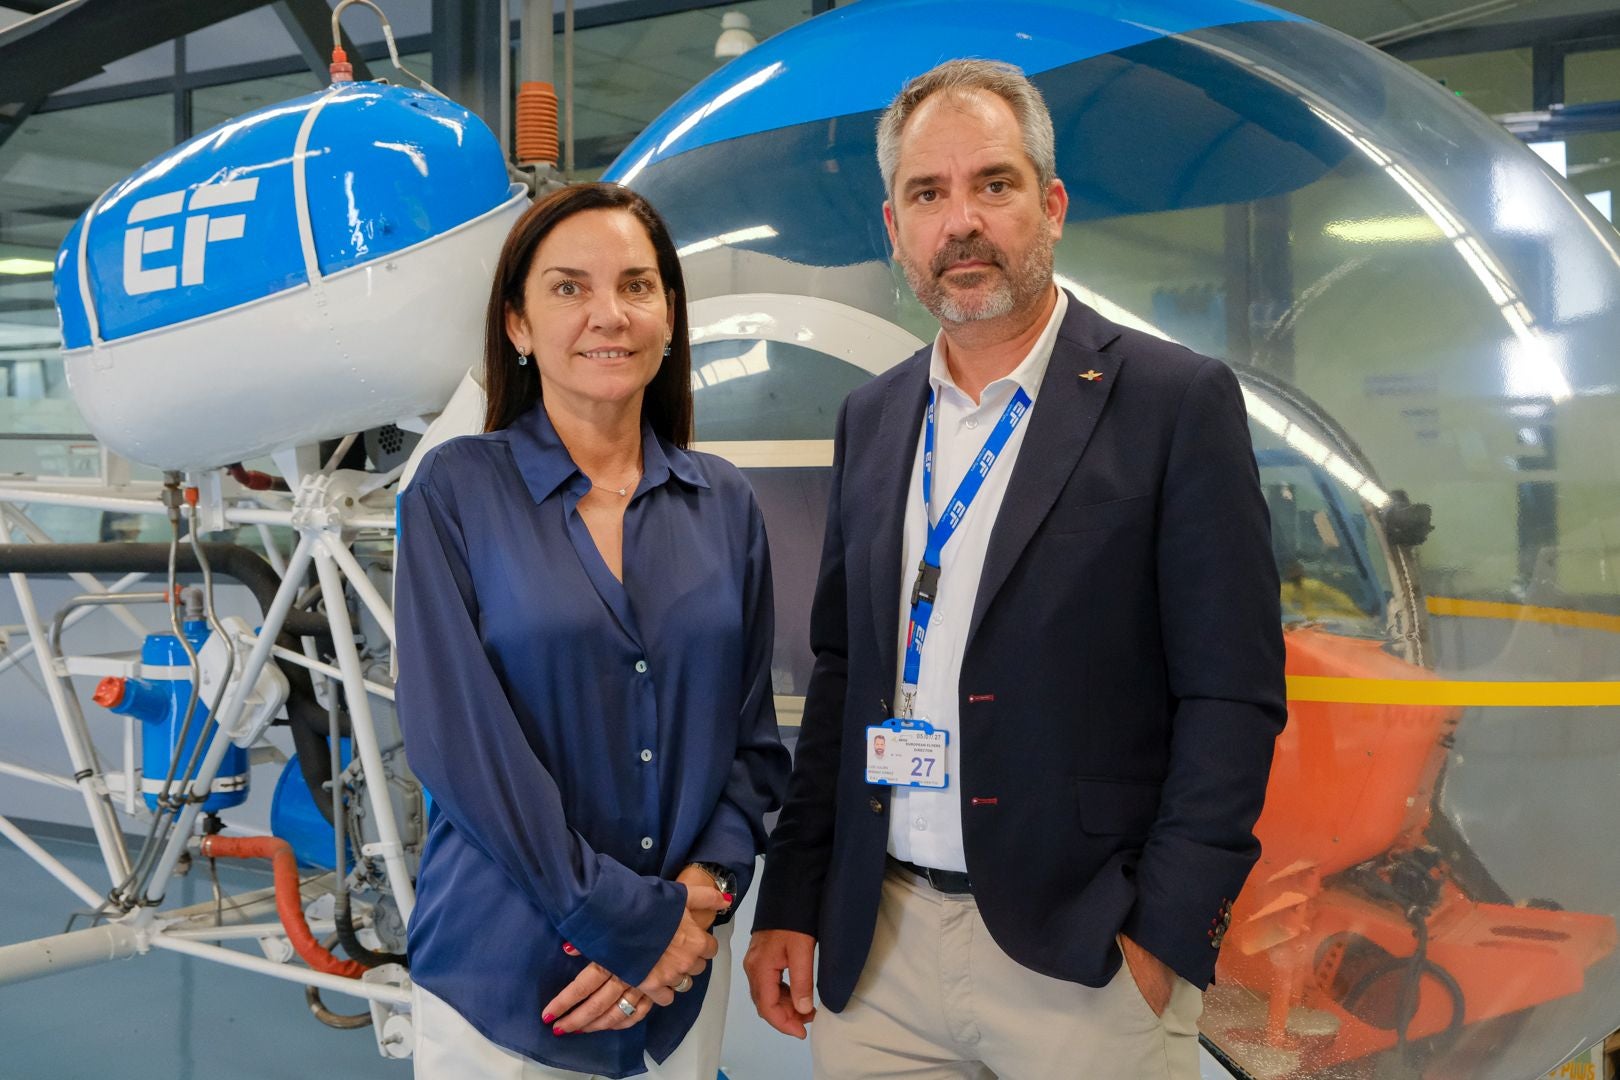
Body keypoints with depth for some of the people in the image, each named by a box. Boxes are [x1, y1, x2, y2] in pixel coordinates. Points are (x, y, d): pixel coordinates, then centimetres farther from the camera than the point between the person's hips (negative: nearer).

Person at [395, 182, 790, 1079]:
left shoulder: (724, 507, 3)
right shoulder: (457, 492, -7)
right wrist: (632, 922, -14)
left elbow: (753, 738, 5)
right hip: (503, 977, -3)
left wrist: (700, 893, -11)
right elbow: (456, 739, -13)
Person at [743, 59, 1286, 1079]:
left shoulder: (1180, 401, -7)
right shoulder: (872, 420, 8)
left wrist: (1163, 938, -13)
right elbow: (840, 674, 11)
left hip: (1082, 955, -4)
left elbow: (1234, 696, -9)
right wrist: (789, 904, 8)